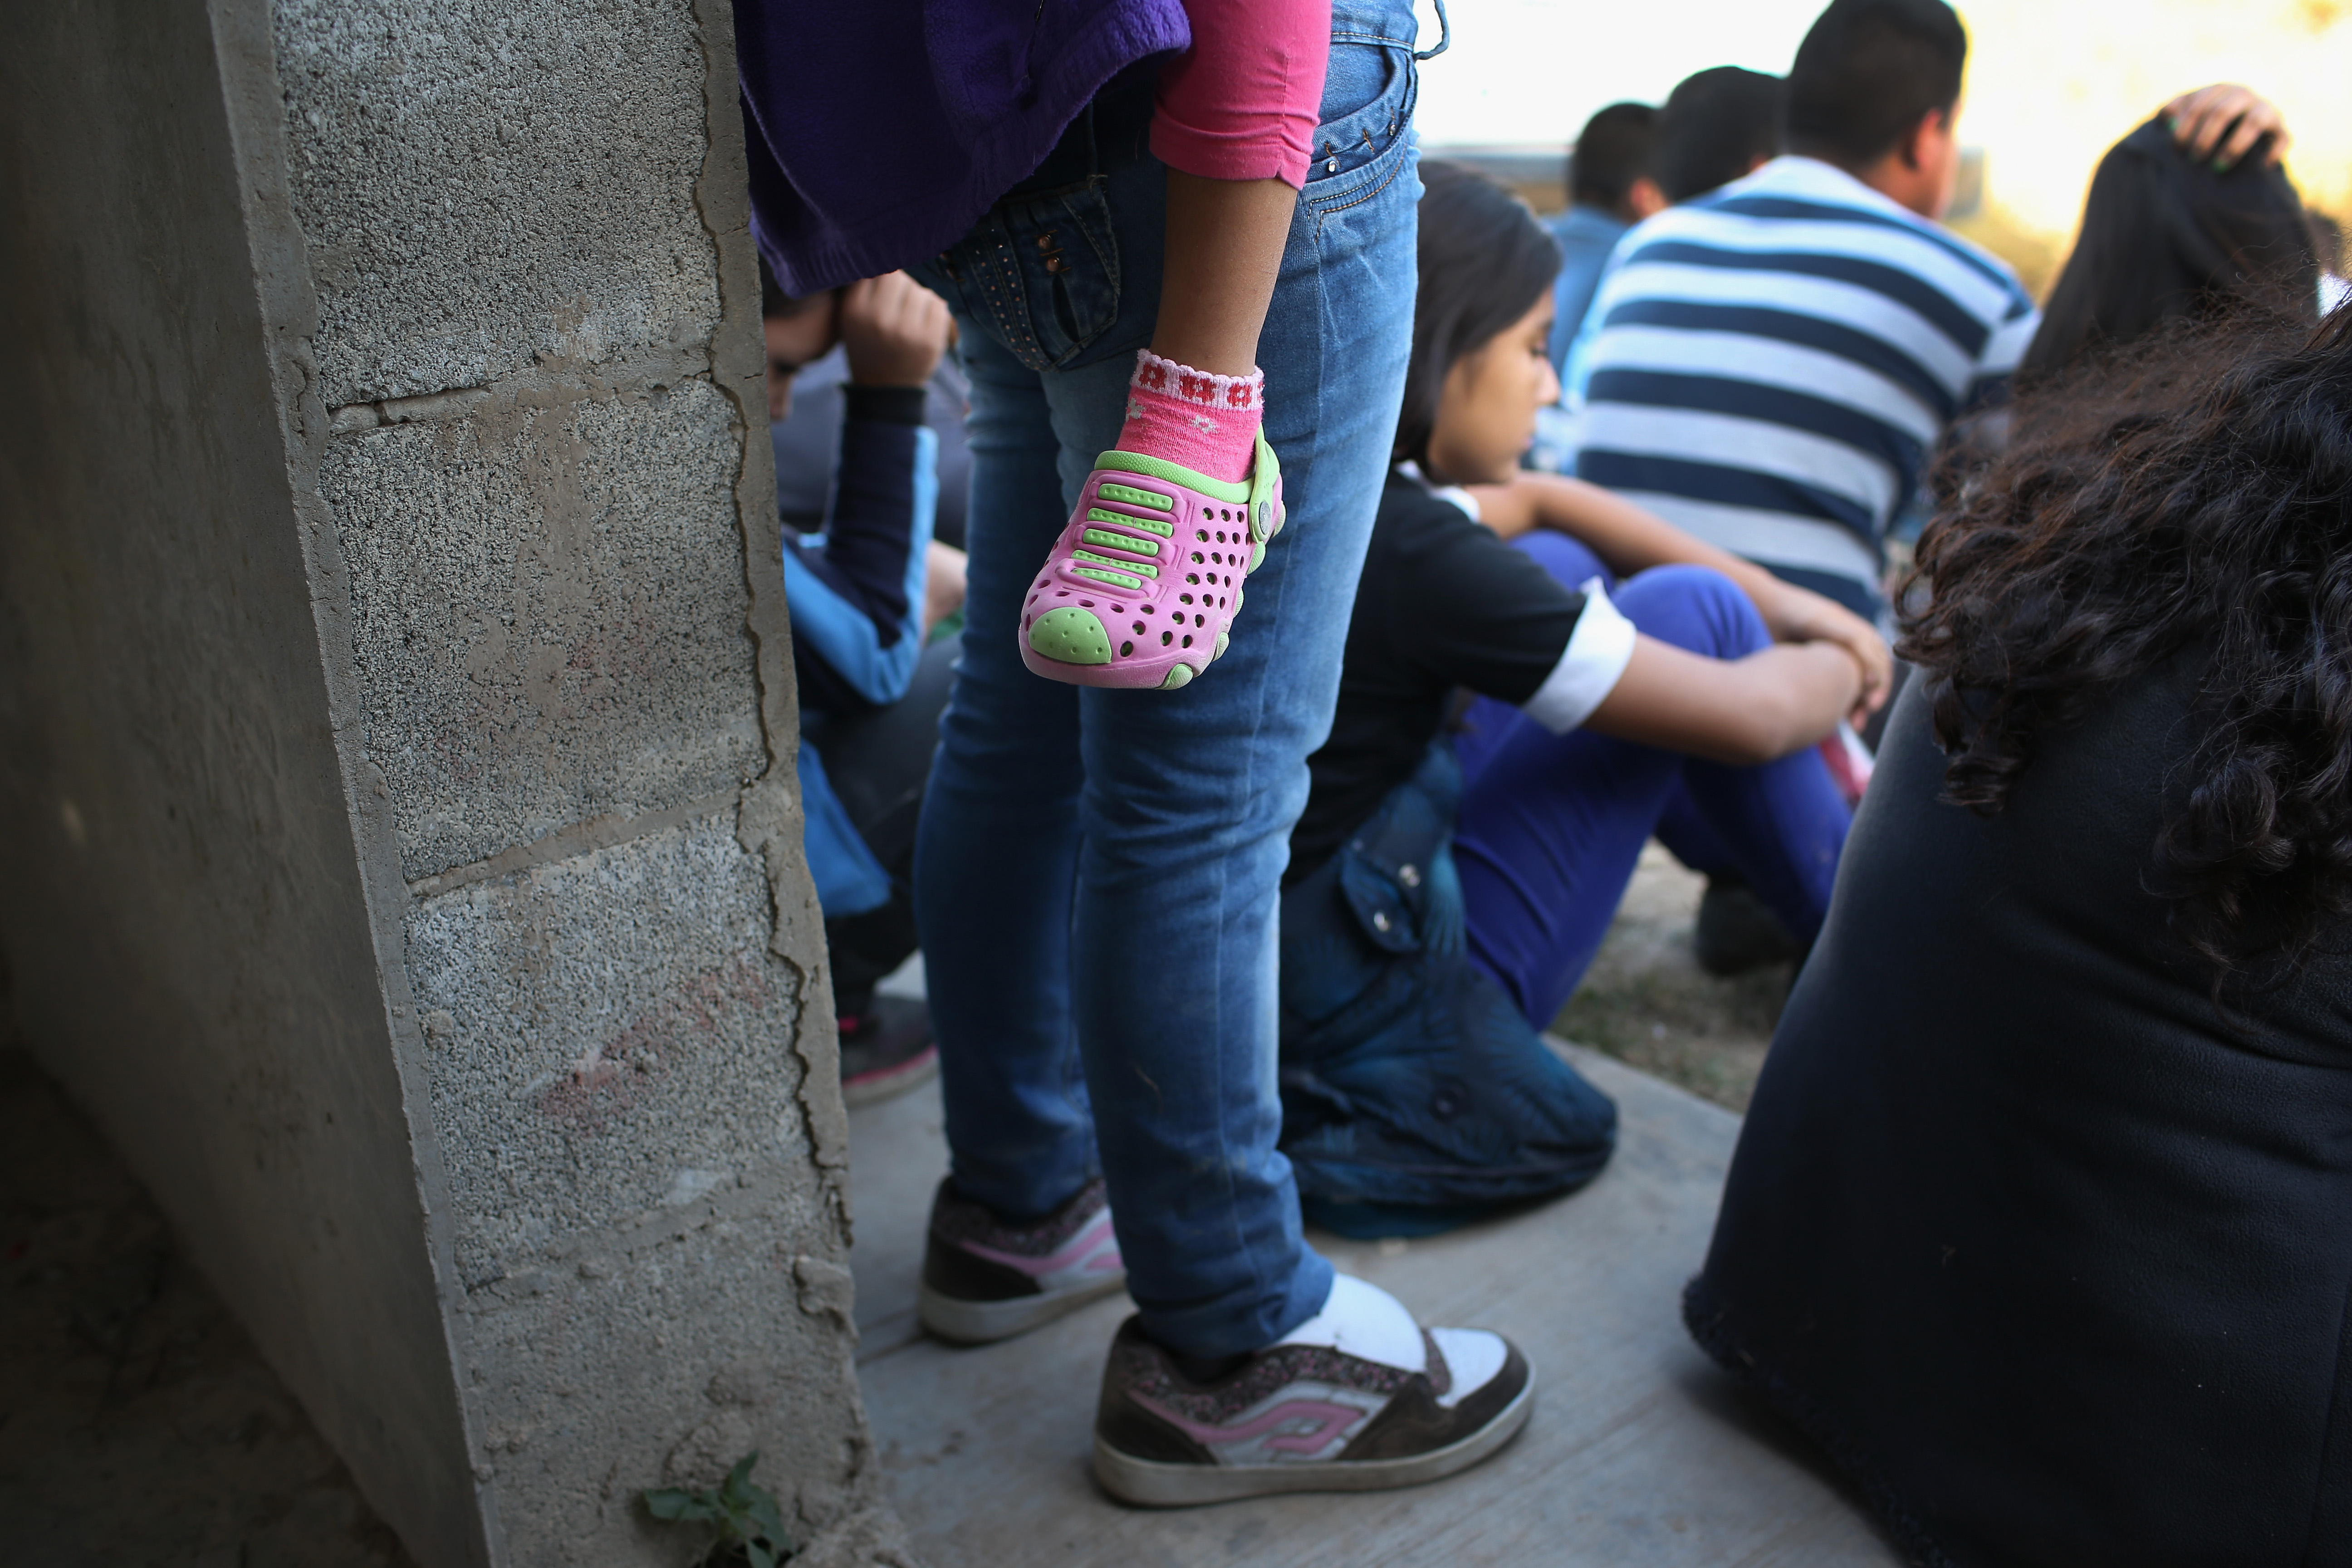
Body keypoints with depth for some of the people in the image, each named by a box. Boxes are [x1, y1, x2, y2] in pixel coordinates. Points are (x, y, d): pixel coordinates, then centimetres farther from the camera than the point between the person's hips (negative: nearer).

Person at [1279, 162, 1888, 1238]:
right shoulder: (1401, 552, -24)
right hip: (1360, 1023, -9)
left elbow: (1534, 502, 20)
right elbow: (1753, 718, -14)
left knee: (1562, 574, 17)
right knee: (1690, 612, -1)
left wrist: (1774, 599, 16)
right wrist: (1840, 669, 9)